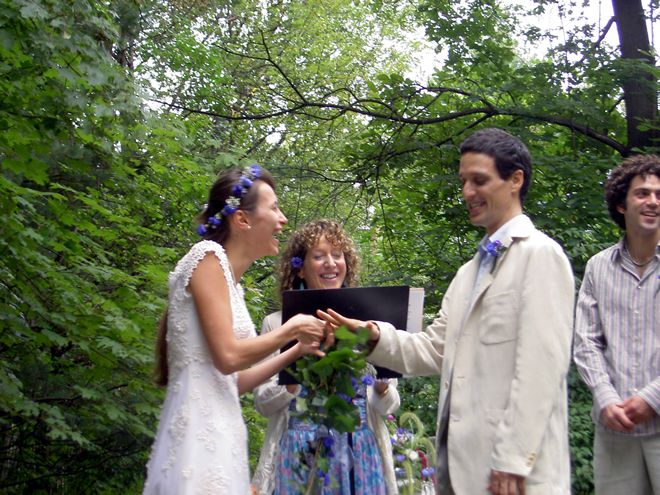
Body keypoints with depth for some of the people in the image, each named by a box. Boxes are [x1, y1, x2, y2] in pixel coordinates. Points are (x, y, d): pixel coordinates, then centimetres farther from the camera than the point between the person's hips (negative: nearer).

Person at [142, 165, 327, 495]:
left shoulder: (229, 278, 18)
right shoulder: (208, 256, -7)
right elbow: (227, 357, -17)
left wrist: (296, 351, 21)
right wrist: (290, 330, -3)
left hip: (216, 429, 9)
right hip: (199, 428, -9)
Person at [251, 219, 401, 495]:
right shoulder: (278, 324, 2)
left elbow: (389, 406, 7)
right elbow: (262, 403, 0)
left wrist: (382, 387, -15)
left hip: (360, 452, 1)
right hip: (300, 452, -1)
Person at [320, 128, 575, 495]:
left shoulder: (540, 254, -7)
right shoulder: (468, 272, 19)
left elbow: (542, 365, -14)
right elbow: (436, 350, 13)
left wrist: (514, 462, -18)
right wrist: (376, 337, -3)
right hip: (459, 463, 8)